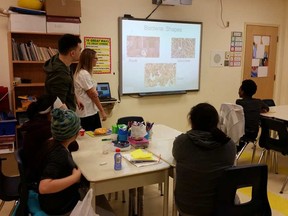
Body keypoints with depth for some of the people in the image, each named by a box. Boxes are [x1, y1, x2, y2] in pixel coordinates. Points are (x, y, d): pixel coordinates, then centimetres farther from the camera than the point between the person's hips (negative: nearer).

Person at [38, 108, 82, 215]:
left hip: (58, 196, 8)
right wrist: (75, 177, -35)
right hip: (56, 205, -8)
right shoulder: (59, 154, -33)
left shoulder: (54, 143, -7)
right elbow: (44, 187, -43)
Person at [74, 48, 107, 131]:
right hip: (87, 114, -10)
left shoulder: (84, 72, 12)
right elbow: (93, 94, -17)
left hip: (91, 111, 10)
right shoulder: (84, 74, -18)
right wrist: (102, 111, -12)